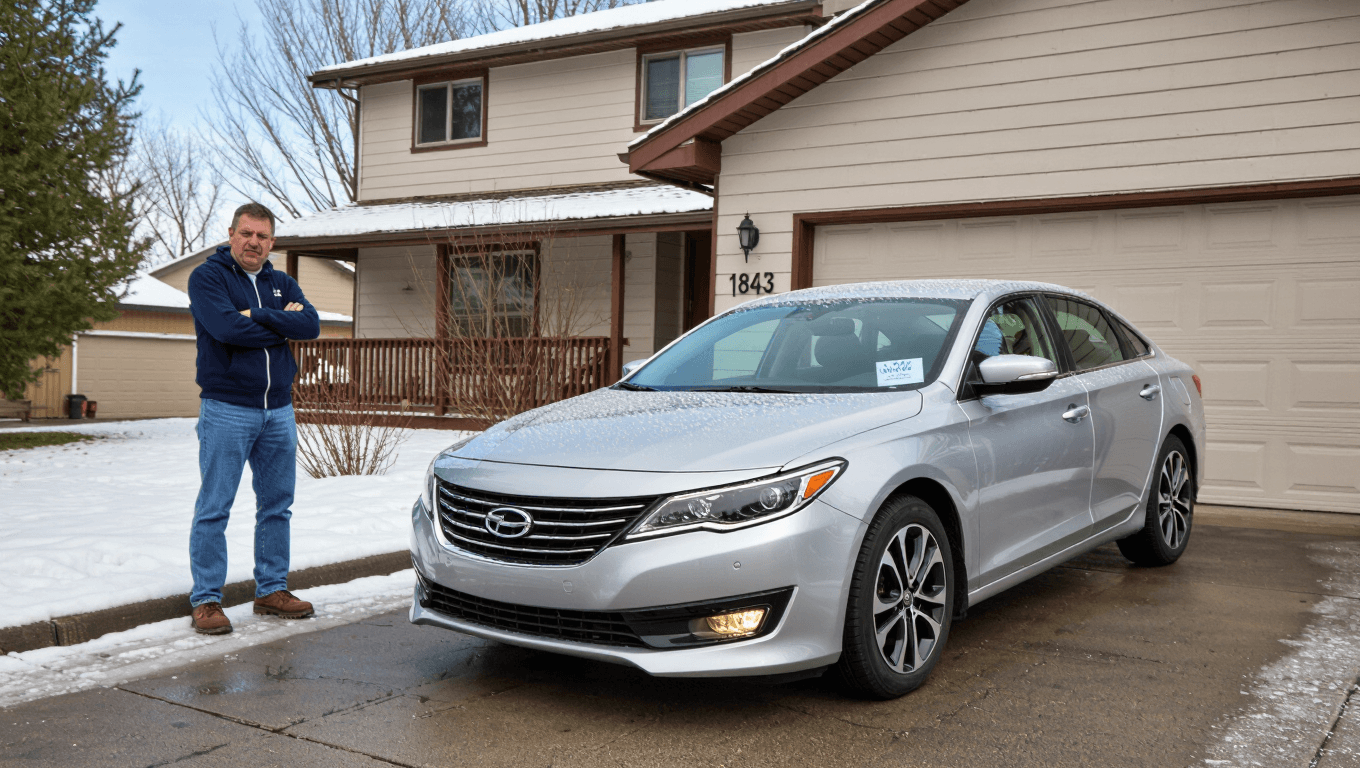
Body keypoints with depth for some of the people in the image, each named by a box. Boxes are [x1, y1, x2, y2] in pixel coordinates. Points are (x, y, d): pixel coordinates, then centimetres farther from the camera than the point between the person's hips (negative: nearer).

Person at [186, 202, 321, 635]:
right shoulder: (207, 277, -2)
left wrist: (258, 316, -14)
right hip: (226, 409, -5)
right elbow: (227, 328, -20)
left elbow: (311, 325, -5)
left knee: (277, 505, 11)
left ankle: (271, 590, 21)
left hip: (279, 410, 6)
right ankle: (206, 599, 6)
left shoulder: (281, 284, 14)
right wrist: (282, 324, -9)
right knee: (214, 509, -2)